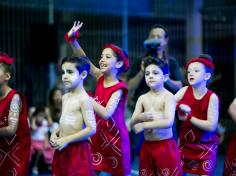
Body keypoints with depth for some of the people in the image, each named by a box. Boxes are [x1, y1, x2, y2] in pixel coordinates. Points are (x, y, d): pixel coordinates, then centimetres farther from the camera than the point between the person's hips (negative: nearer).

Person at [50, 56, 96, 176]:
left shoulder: (84, 98, -13)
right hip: (62, 150, 8)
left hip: (77, 150, -8)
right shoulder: (65, 97, 12)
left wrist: (66, 140, -18)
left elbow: (91, 129, -19)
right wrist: (55, 133, 4)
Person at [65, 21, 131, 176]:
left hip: (115, 137, -6)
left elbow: (106, 114, -30)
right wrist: (72, 39, -14)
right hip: (99, 135, 6)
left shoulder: (118, 88, -18)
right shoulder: (100, 77, 1)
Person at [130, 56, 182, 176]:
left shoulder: (168, 96, -8)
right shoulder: (142, 98, 8)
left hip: (165, 146, -5)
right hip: (147, 146, 5)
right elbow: (132, 124, 7)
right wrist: (140, 117, -15)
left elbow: (169, 122, -21)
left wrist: (144, 125, -18)